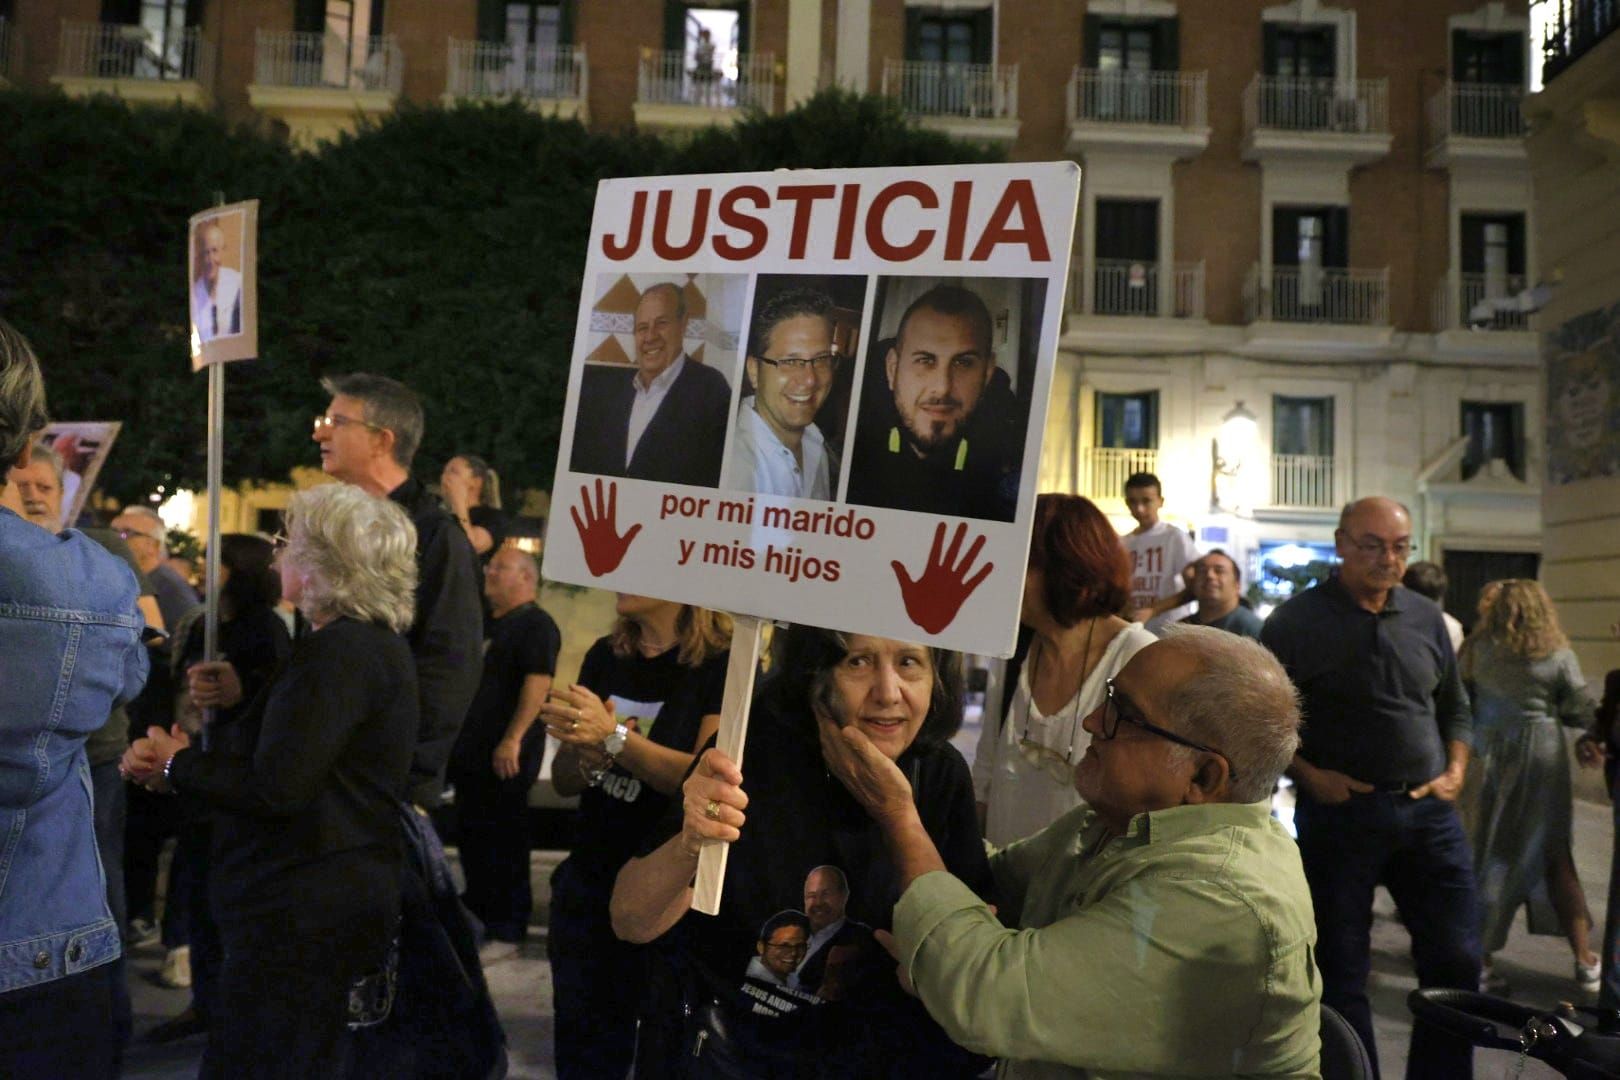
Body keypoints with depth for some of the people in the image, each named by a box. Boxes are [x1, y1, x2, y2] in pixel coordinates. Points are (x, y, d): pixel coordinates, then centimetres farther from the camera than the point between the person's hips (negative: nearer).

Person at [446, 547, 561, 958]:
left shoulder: (536, 625, -10)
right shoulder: (485, 623, 18)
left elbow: (538, 683, -21)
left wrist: (513, 740, -27)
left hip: (506, 754, -9)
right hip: (470, 749, 9)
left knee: (504, 840, -3)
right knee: (471, 833, 16)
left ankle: (506, 930, 6)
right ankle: (477, 912, 30)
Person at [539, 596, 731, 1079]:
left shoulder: (726, 662, -12)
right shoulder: (604, 657, 6)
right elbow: (563, 780, 9)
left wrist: (614, 738, -27)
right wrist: (588, 756, -13)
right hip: (589, 882, 5)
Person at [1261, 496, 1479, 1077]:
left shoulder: (1425, 618, 9)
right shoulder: (1297, 620, -5)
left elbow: (1454, 707, 21)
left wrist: (1455, 771, 6)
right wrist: (1309, 776, -12)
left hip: (1428, 811, 4)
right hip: (1340, 809, -4)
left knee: (1456, 961, 6)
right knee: (1341, 970, 5)